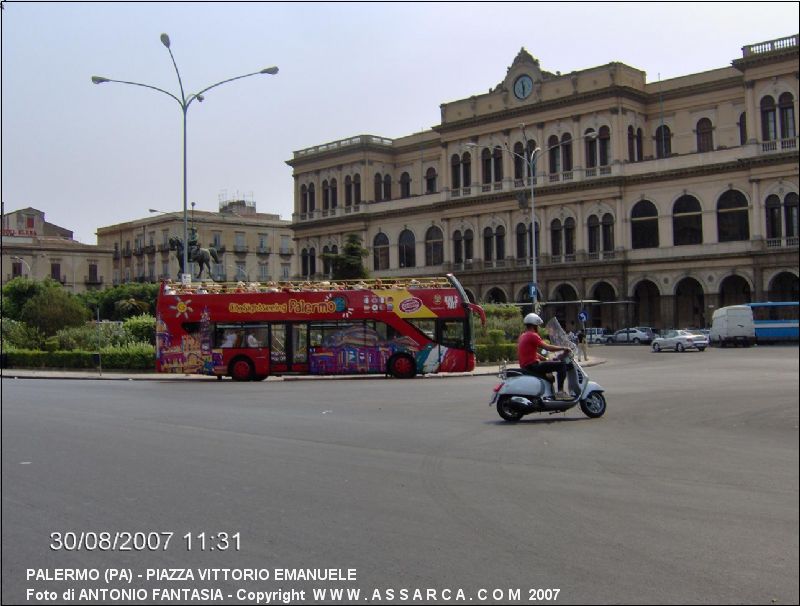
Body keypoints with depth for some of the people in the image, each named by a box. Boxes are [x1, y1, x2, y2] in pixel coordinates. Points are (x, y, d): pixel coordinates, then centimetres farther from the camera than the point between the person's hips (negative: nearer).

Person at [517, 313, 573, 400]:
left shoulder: (522, 336, 19)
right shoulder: (532, 335, -12)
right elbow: (548, 347, -17)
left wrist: (546, 359, 19)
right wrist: (564, 348, -7)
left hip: (525, 366, 11)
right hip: (532, 365, -11)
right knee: (561, 364, -14)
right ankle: (560, 392, -18)